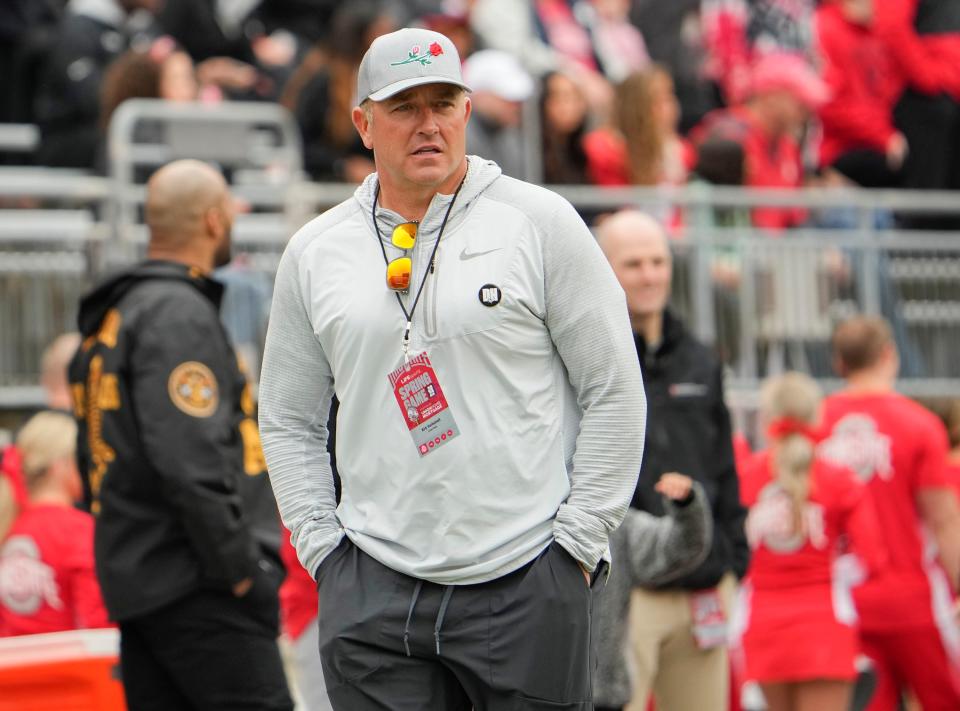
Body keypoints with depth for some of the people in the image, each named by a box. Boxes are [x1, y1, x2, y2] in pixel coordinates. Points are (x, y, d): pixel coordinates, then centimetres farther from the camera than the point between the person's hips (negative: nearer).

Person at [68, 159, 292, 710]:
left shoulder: (117, 315, 20)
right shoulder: (179, 314, -11)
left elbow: (102, 465, 22)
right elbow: (191, 462, -21)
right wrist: (242, 569, -16)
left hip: (136, 588, 10)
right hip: (195, 585, -10)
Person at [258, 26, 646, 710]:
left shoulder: (541, 222, 2)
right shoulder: (314, 253, 10)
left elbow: (615, 391, 2)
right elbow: (289, 419, 18)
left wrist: (578, 539, -4)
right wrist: (322, 545, 6)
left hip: (526, 581, -2)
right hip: (373, 591, 3)